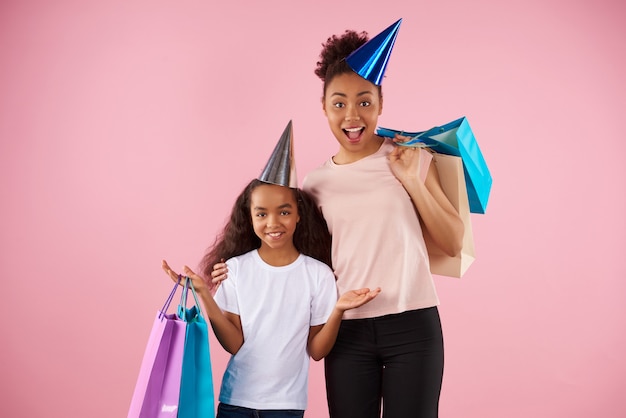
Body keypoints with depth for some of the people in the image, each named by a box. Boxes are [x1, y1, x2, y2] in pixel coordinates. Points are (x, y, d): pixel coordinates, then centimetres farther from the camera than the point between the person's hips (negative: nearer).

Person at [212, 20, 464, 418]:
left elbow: (453, 244, 1)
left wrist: (411, 180, -7)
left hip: (413, 325, -1)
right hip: (348, 331, 2)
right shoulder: (315, 183, 6)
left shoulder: (412, 158, 2)